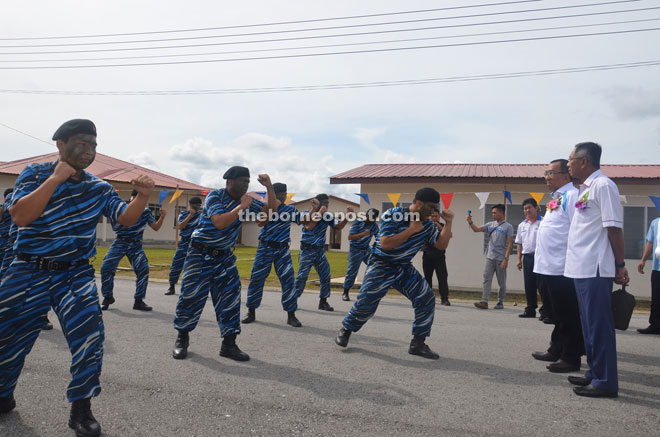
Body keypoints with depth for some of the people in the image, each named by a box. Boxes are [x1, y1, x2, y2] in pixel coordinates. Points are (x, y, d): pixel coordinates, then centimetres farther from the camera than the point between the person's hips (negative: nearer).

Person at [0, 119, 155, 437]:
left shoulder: (99, 188, 3)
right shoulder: (35, 173, -5)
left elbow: (125, 218, -5)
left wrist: (142, 197, -24)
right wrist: (56, 178, -22)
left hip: (75, 273, 1)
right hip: (28, 272, -1)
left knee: (89, 334, -15)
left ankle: (81, 409, -1)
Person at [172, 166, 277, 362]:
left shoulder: (245, 200, 4)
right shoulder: (215, 196, -14)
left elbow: (271, 210, 6)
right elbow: (219, 222, -29)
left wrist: (269, 186, -6)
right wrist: (242, 206, -25)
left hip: (225, 257, 5)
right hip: (200, 254, -5)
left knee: (230, 298, -2)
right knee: (191, 296, -3)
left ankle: (229, 344, 6)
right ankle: (182, 339, 16)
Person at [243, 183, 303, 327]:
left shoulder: (290, 209, 5)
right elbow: (261, 223, -15)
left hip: (282, 250, 0)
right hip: (265, 248, 0)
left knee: (288, 280, -7)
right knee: (256, 279, 1)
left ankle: (291, 315, 3)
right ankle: (251, 312, 18)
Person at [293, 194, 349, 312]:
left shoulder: (327, 215, 3)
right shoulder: (307, 213, -9)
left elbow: (338, 227, 3)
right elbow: (309, 227, -26)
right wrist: (319, 213, -29)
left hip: (320, 250, 4)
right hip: (307, 250, -4)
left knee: (325, 276, 0)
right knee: (302, 276, -7)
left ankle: (323, 302, 11)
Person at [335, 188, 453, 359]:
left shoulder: (427, 224, 0)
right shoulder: (392, 215, -19)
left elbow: (441, 245, 2)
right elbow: (385, 244, -30)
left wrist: (448, 223, -9)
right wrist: (411, 229, -27)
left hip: (405, 268, 6)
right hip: (381, 266, -6)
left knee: (427, 299, -7)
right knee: (366, 302, -13)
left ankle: (418, 343, 6)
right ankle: (345, 330, 16)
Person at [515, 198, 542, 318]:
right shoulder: (522, 225, 16)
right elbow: (519, 243, 19)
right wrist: (519, 259, 13)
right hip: (527, 257, 5)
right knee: (529, 285, 7)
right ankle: (530, 310, 15)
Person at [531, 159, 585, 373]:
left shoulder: (572, 196, -11)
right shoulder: (556, 198, 19)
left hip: (562, 269, -10)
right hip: (547, 267, 10)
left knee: (568, 315, 1)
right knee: (556, 314, 19)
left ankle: (571, 358, 11)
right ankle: (556, 351, 31)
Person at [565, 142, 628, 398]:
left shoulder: (602, 185, -11)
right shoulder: (585, 189, 16)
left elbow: (614, 228, -15)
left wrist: (620, 266, -14)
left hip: (595, 269, -9)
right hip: (583, 269, 9)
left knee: (599, 325, -3)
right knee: (589, 324, 15)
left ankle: (605, 382, 5)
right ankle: (595, 374, 26)